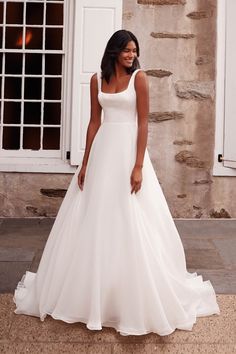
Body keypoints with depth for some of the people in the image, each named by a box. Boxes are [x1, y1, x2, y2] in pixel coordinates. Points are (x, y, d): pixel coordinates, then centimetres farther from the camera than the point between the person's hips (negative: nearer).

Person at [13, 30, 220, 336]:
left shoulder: (139, 77, -4)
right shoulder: (97, 80, 9)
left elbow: (143, 123, -9)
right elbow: (94, 122, 10)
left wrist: (138, 166, -16)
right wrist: (85, 163, 6)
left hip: (129, 150, -4)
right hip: (103, 151, 4)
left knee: (131, 223, -1)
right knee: (94, 221, 9)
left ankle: (134, 299, 14)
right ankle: (91, 293, 26)